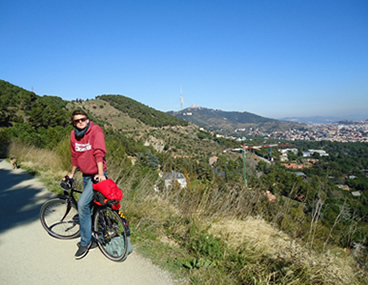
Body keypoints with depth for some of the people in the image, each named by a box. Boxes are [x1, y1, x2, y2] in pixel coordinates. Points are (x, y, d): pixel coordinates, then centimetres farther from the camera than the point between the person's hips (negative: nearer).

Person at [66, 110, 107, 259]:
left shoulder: (95, 130, -14)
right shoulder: (74, 135, 5)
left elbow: (99, 152, -23)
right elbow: (75, 156, 16)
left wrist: (100, 173, -29)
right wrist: (71, 174, 23)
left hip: (97, 175, -7)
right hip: (86, 175, 7)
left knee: (82, 204, -16)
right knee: (91, 206, 15)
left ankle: (85, 242, 1)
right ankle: (92, 239, 31)